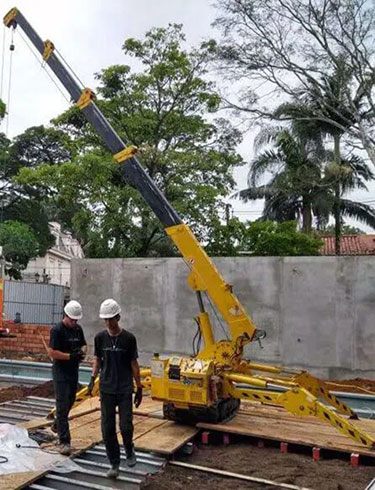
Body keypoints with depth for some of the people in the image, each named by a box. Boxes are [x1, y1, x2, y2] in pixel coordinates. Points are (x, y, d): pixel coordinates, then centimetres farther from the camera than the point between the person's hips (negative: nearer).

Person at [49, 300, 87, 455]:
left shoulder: (78, 329, 7)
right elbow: (52, 352, -18)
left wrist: (82, 352, -6)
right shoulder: (57, 330, -15)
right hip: (61, 373, -7)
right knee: (62, 406, -6)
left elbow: (84, 345, 16)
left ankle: (57, 426, 44)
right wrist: (71, 356, -22)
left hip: (74, 372, 7)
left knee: (70, 402, 20)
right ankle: (64, 441, -3)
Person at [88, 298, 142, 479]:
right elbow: (97, 359, 12)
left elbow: (134, 364, 0)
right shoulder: (100, 337, -1)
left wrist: (139, 388, 1)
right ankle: (114, 464, 19)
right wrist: (93, 378, -2)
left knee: (125, 426, -4)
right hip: (106, 389, 2)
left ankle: (129, 450, 28)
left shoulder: (128, 338, -6)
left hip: (125, 389, -2)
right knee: (108, 429, 3)